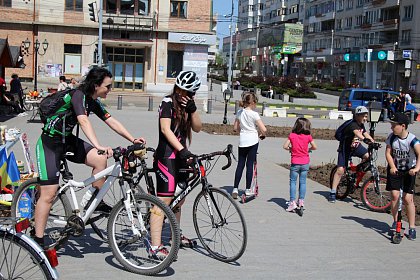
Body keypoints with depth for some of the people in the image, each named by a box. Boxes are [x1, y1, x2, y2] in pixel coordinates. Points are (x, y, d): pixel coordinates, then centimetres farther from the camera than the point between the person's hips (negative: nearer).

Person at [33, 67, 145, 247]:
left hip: (67, 140, 7)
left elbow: (112, 122, 5)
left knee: (100, 159, -17)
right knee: (49, 194, -9)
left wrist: (133, 140, -4)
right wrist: (99, 146, -50)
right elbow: (84, 121, -38)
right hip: (49, 143, -7)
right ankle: (38, 240, 0)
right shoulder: (78, 95, -22)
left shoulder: (93, 102, 3)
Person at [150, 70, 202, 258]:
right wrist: (182, 150, -26)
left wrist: (192, 109, -10)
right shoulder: (168, 102, -7)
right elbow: (165, 129, -17)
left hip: (181, 156, 8)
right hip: (166, 156, -8)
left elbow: (197, 128, 6)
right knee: (164, 199, -14)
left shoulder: (187, 105, 15)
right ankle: (155, 247, -15)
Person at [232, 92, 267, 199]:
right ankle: (248, 189, 8)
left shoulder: (239, 112, 5)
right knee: (250, 164, 3)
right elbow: (264, 129, -15)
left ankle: (235, 189, 4)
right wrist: (263, 135, 6)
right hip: (252, 141, -4)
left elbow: (235, 128, 12)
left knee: (240, 164, 9)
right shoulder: (254, 114, -10)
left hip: (242, 141, 4)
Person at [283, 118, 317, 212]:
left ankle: (292, 202, -3)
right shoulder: (308, 136, -5)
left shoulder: (292, 135, -5)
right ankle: (301, 201, 15)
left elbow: (285, 146, -7)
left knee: (293, 182, 4)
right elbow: (314, 147, -1)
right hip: (305, 163, 1)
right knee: (303, 182, 12)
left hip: (295, 163, -1)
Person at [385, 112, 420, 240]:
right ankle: (395, 221, 14)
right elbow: (388, 153, -7)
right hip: (394, 170, 3)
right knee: (395, 195, -7)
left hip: (408, 171, -3)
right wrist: (392, 167, -21)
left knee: (407, 199, -6)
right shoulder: (392, 137, -8)